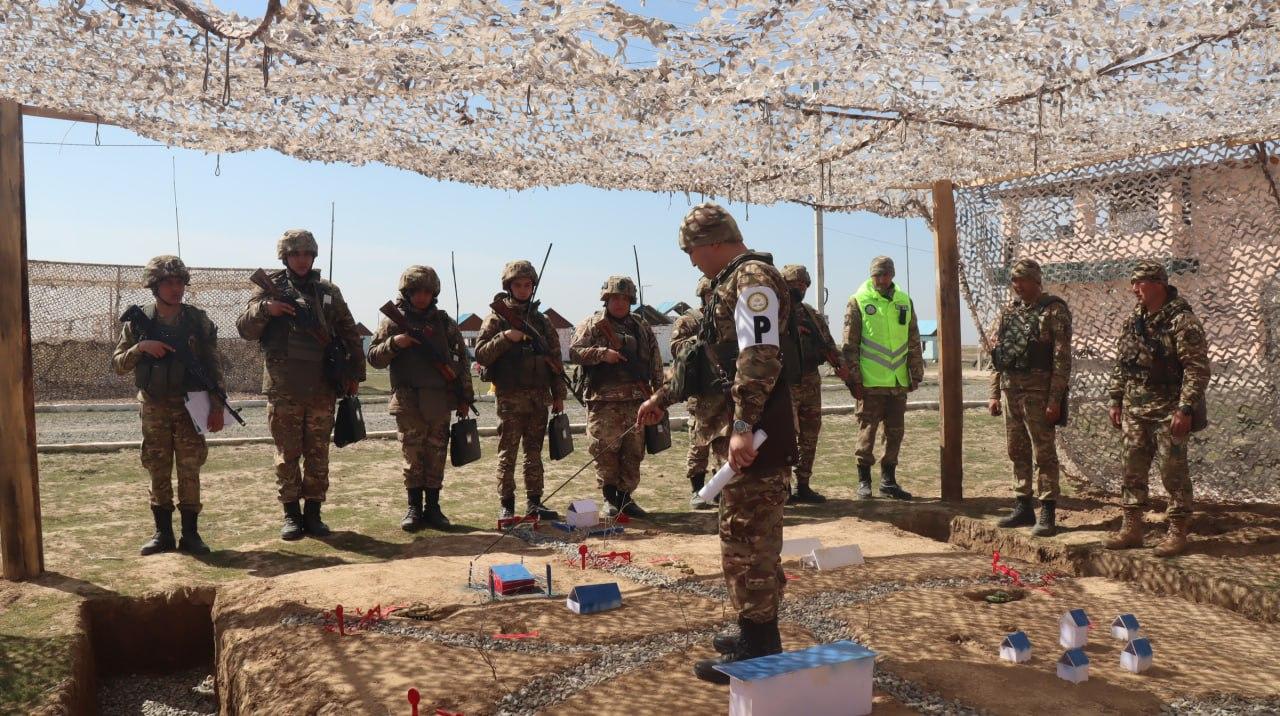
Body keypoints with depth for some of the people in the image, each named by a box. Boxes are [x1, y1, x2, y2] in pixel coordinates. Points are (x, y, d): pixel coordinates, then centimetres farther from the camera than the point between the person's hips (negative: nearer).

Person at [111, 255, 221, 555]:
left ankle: (190, 533, 8)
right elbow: (117, 364, 3)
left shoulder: (198, 320, 1)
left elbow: (212, 366, 2)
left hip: (189, 405, -1)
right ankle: (162, 532, 16)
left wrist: (217, 406, -4)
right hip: (153, 407, 1)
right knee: (158, 472, 7)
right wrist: (140, 347, -15)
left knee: (189, 471, 0)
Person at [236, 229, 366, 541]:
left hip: (322, 388, 2)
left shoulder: (329, 292, 11)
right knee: (287, 454, 4)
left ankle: (313, 514, 16)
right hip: (284, 387, -2)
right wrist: (265, 309, -17)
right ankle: (291, 515, 13)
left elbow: (350, 336, 15)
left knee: (318, 454, 7)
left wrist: (355, 372, 9)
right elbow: (245, 329, 1)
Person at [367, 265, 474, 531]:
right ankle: (414, 508, 13)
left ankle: (433, 507, 13)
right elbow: (374, 357, 3)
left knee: (436, 456, 5)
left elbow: (461, 359, 10)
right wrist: (394, 343, -16)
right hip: (407, 402, -1)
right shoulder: (392, 321, 4)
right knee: (412, 456, 3)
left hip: (440, 402, 1)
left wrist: (465, 397, 6)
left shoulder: (444, 321, 8)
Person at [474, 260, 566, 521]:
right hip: (510, 397, -4)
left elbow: (555, 359, 13)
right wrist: (505, 338, -21)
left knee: (534, 451, 9)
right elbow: (480, 354, -8)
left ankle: (535, 502, 16)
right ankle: (506, 505, 7)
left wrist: (559, 394, 10)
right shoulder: (497, 318, 0)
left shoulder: (541, 321, 12)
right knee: (507, 453, 1)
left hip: (539, 397, 4)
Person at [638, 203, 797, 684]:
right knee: (753, 535, 16)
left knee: (746, 536, -4)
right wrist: (663, 397, 33)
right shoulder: (732, 282, 20)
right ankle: (759, 634, 28)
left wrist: (743, 426, -31)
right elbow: (708, 356, 29)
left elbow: (761, 357, -25)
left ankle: (756, 650, 5)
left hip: (757, 432, -10)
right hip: (747, 428, 10)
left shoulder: (752, 278, -12)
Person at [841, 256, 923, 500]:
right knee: (867, 430, 2)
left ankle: (888, 480, 21)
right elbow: (850, 344, -5)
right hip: (870, 381, -4)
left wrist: (916, 374, 10)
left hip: (898, 381, 4)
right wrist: (854, 378, -9)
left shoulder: (905, 302, 10)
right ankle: (864, 480, 13)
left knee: (895, 432, 10)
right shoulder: (858, 302, -3)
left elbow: (913, 342, 14)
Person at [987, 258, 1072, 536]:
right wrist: (994, 393, 12)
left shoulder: (1054, 310, -7)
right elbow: (996, 354, 15)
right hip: (1010, 390, 7)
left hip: (1038, 392, -7)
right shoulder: (1008, 310, 13)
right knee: (1017, 452, 12)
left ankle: (1047, 514, 4)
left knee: (1044, 453, -2)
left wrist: (1055, 400, -16)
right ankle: (1023, 507, 23)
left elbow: (1062, 359, -12)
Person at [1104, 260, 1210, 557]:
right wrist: (1116, 400, 14)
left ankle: (1177, 533, 11)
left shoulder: (1182, 320, -13)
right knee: (1133, 471, 10)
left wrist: (1185, 409, -21)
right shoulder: (1133, 320, 10)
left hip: (1169, 411, -7)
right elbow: (1121, 364, 17)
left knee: (1173, 472, 0)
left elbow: (1198, 369, -16)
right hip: (1135, 410, 7)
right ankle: (1131, 529, 19)